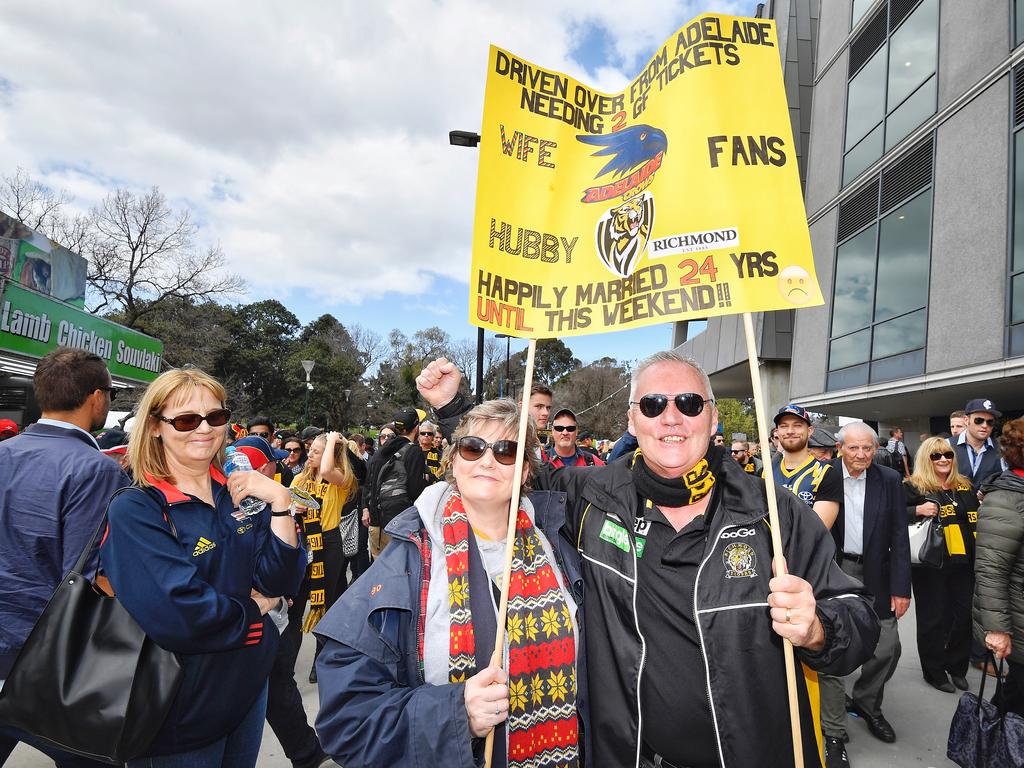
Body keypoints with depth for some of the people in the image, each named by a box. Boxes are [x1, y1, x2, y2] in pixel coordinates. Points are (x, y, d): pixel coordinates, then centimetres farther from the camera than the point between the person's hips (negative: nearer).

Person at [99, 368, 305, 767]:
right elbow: (178, 615, -28)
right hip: (180, 710, -5)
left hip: (249, 685, 6)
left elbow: (283, 580, -7)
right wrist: (254, 610, -12)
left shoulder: (241, 495, 0)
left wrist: (280, 502, -19)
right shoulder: (134, 510, -18)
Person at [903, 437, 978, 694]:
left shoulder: (965, 487, 12)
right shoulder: (913, 487, -6)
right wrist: (918, 510, -27)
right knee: (934, 618, 5)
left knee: (965, 615, 8)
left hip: (963, 562, 5)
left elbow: (975, 521, 24)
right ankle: (934, 670, 20)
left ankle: (957, 666, 28)